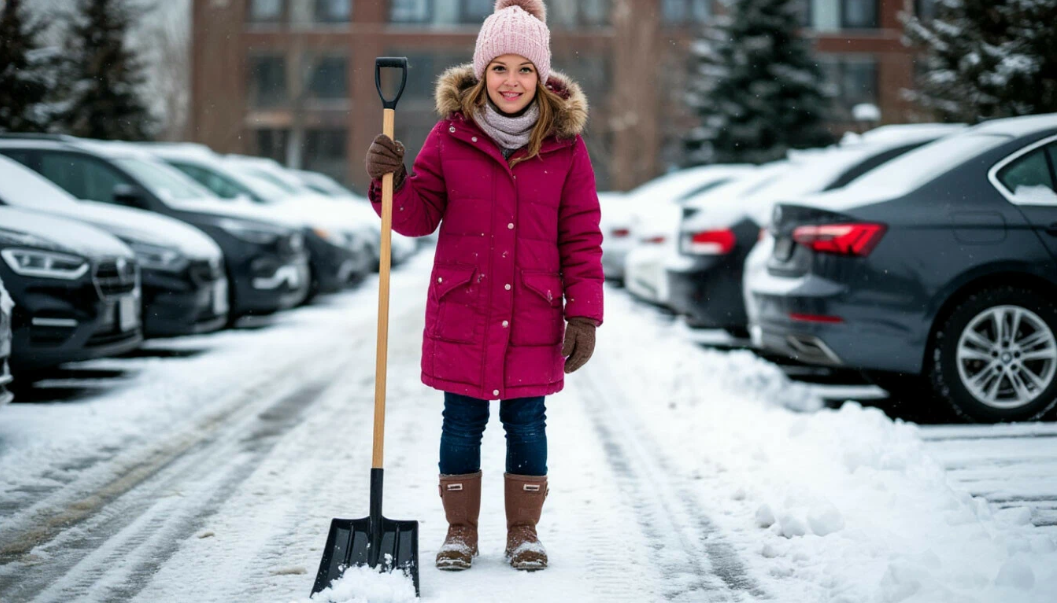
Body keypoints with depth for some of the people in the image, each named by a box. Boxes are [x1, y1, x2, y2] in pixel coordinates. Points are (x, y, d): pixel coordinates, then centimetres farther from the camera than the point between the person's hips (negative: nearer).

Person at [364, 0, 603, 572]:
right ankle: (460, 530, 21)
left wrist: (584, 315, -4)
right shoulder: (451, 134, 0)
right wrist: (391, 180, -17)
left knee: (527, 424, 7)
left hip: (533, 317, 0)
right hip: (460, 311, 0)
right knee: (461, 423, 7)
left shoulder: (565, 144, 0)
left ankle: (524, 531, 22)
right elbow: (418, 216, 3)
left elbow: (582, 236, 1)